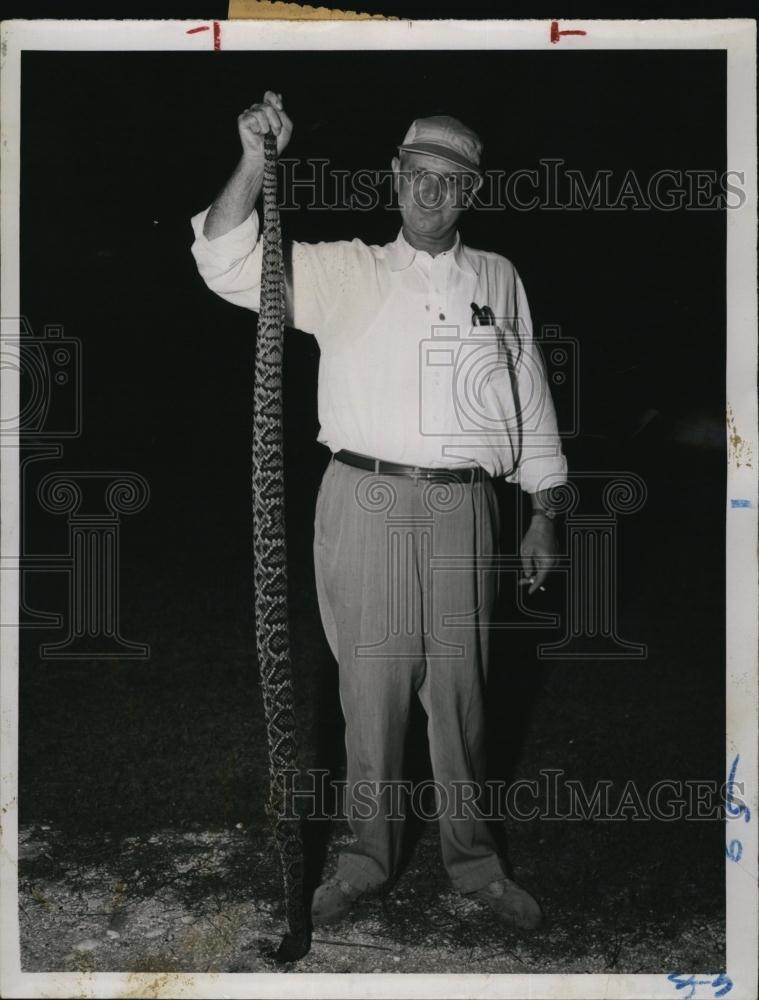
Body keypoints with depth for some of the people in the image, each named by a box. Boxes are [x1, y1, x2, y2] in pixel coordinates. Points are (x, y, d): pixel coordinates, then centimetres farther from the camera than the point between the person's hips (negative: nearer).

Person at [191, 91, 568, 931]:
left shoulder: (498, 280, 12)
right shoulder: (343, 272, 6)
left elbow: (531, 399, 14)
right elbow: (226, 264, -5)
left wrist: (543, 515, 12)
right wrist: (255, 160, -16)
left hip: (461, 509, 1)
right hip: (367, 504, -1)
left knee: (460, 689, 8)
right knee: (373, 684, 5)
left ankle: (471, 858, 24)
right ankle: (368, 854, 22)